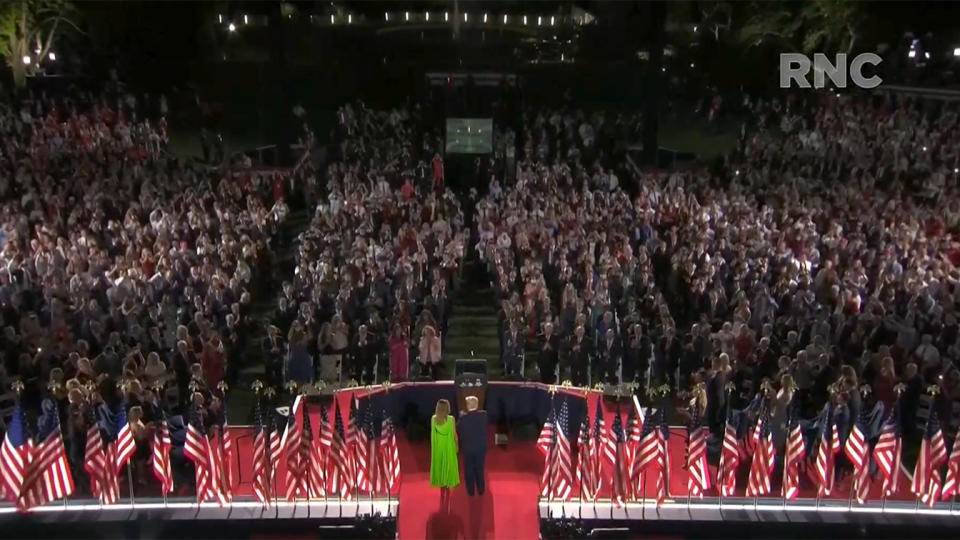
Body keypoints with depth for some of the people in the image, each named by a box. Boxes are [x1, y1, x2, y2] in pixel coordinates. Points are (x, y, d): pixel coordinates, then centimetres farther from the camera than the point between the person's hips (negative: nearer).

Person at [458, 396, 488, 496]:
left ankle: (471, 491, 22)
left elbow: (460, 433, -8)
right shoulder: (483, 414, -14)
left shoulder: (463, 417, -19)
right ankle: (481, 490, 26)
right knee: (480, 470, 17)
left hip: (468, 448, -2)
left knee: (469, 471, 13)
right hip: (481, 447, 2)